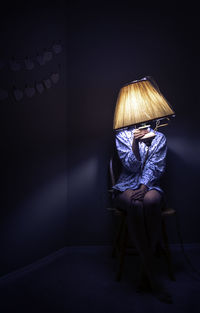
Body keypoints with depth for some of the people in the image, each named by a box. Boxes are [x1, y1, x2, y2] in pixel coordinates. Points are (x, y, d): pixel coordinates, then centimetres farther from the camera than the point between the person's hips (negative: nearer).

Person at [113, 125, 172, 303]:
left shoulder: (160, 138, 8)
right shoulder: (122, 136, 7)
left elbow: (155, 166, -4)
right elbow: (131, 166, -3)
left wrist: (144, 187, -20)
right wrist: (135, 142, -17)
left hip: (151, 187, 1)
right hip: (127, 187, 0)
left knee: (151, 201, -36)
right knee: (135, 205, -36)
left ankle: (145, 274, -27)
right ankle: (153, 277, -29)